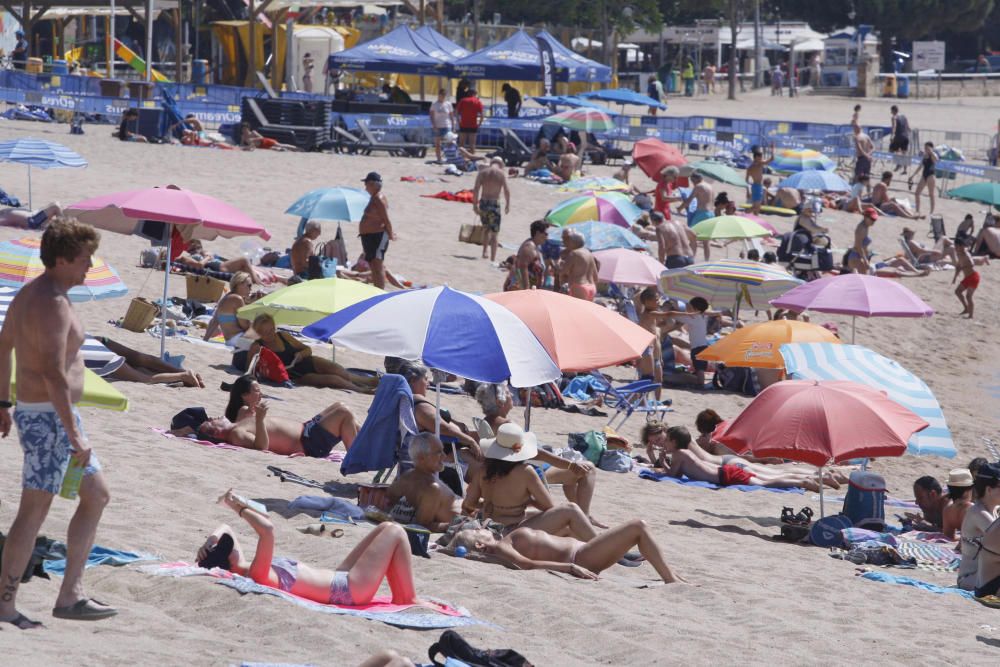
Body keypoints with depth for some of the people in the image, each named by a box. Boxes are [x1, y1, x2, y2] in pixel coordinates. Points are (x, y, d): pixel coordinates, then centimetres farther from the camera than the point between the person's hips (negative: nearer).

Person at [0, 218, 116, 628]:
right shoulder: (53, 304, -21)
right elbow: (54, 375, -27)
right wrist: (75, 435, -26)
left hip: (33, 411, 11)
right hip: (48, 417, -11)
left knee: (97, 495, 15)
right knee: (34, 511, -4)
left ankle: (70, 596, 17)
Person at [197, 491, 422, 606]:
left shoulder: (241, 567, -2)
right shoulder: (256, 574, -31)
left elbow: (225, 529, 8)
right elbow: (268, 530, -44)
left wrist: (209, 543, -13)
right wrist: (239, 508, -34)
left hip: (338, 579, 11)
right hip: (351, 588, -11)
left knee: (384, 529, 20)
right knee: (394, 532, 0)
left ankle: (400, 598, 23)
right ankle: (409, 600, 9)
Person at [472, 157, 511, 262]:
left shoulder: (482, 172, 6)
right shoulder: (501, 173, -1)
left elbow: (476, 189, -1)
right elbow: (506, 190, -10)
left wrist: (475, 204, 1)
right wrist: (507, 204, -1)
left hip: (483, 202, 3)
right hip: (494, 203, -3)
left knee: (486, 228, 24)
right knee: (494, 232, 4)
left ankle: (484, 252, 16)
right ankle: (493, 258, 1)